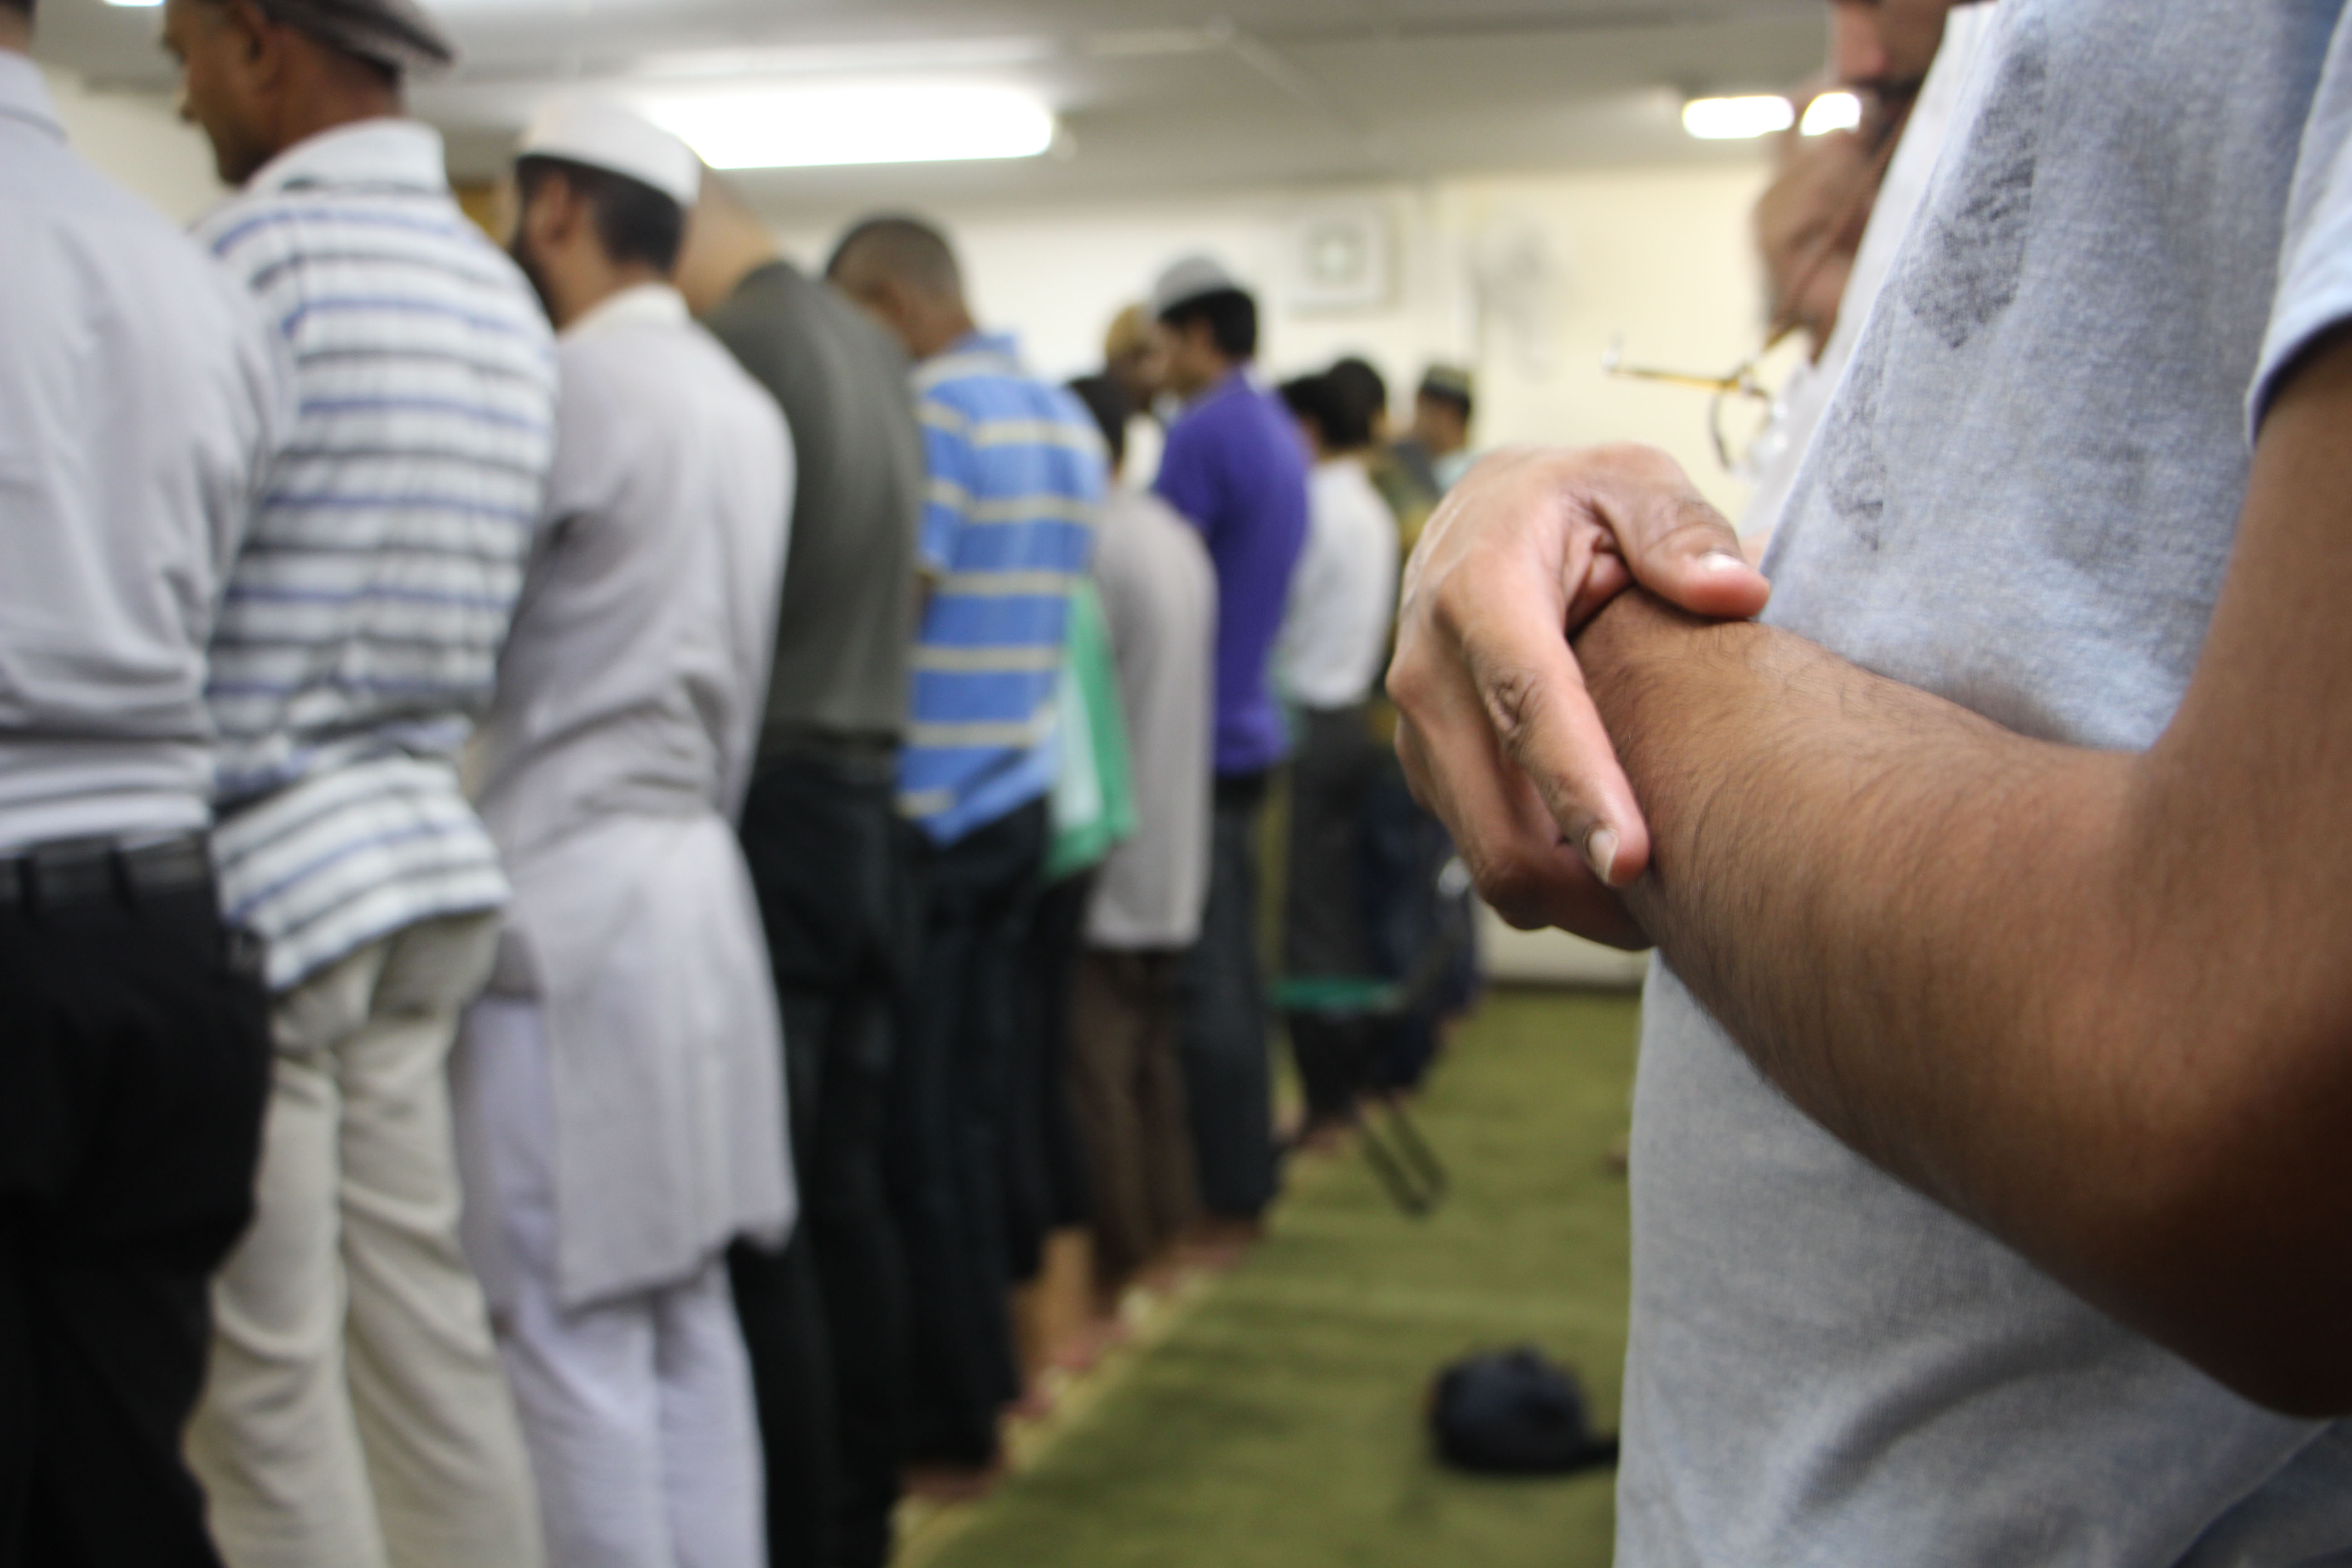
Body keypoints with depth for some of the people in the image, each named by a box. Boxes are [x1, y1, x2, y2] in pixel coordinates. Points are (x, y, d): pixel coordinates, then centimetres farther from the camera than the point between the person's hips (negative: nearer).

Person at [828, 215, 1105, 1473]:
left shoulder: (930, 416, -14)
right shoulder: (1069, 421, 14)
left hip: (923, 814, -8)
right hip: (1019, 803, 9)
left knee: (912, 1129, 1)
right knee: (974, 1107, 16)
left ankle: (946, 1414, 11)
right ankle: (986, 1369, 27)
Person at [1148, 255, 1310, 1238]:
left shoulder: (1206, 434, -15)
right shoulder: (1281, 436, 15)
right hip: (1249, 725, 10)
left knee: (1205, 983, -3)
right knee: (1232, 968, 15)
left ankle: (1225, 1200, 4)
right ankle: (1244, 1176, 23)